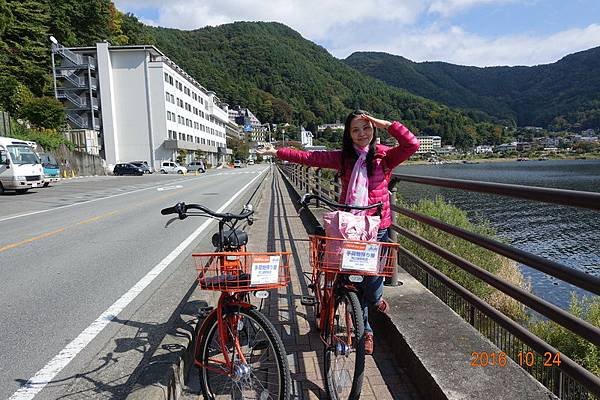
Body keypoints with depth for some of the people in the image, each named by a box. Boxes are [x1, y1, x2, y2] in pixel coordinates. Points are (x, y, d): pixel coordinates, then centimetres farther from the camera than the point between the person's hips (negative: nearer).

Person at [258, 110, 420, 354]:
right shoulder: (343, 157, 4)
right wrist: (277, 152, 0)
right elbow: (309, 157, 2)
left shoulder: (384, 156, -1)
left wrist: (385, 124, -14)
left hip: (377, 227, -1)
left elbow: (412, 144, -16)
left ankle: (376, 298, 40)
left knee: (373, 276, 0)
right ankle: (366, 330, 29)